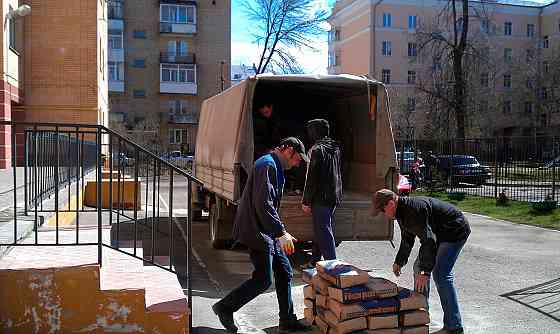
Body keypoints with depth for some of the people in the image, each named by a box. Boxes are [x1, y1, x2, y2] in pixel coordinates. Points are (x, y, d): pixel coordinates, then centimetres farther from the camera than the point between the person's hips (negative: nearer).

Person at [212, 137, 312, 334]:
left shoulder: (275, 167, 18)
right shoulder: (267, 165, -16)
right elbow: (263, 205, -25)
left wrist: (279, 233, 23)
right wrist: (281, 233, -25)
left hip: (267, 232, 11)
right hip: (257, 231, -11)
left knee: (284, 272, 12)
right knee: (263, 279, -5)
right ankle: (225, 307, 9)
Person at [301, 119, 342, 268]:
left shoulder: (316, 150, -15)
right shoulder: (335, 148, 11)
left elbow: (311, 178, -17)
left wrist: (306, 201, -12)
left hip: (321, 198, -9)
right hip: (334, 196, 9)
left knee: (323, 232, -3)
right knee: (321, 230, 17)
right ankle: (315, 261, 28)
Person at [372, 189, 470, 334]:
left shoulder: (414, 209, -30)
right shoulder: (402, 211, 3)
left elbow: (429, 240, -34)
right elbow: (407, 239, 18)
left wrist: (425, 272, -33)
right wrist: (399, 262, 20)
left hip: (456, 231, -11)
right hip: (439, 234, 11)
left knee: (440, 274, -18)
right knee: (419, 267, 13)